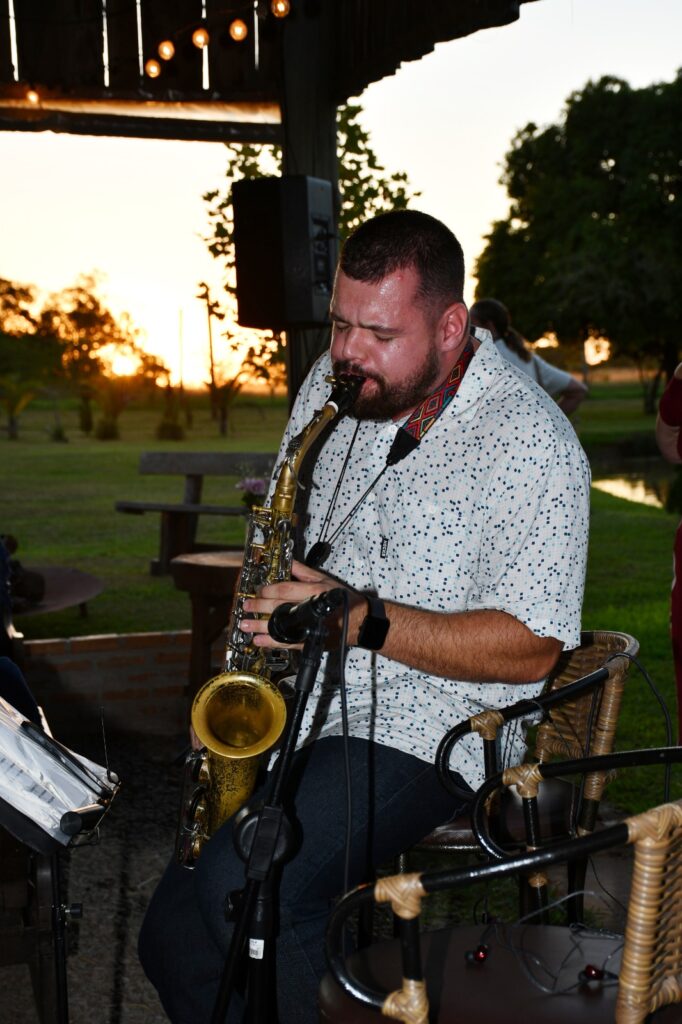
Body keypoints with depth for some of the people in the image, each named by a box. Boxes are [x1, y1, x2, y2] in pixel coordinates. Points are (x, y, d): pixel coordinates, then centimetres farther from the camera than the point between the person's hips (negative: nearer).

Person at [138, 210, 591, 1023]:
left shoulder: (529, 443, -14)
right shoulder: (331, 384, 6)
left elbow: (531, 647, -16)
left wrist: (363, 618, -24)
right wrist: (260, 619, 0)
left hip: (426, 732, -6)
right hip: (301, 707, 7)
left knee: (242, 888, -28)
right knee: (172, 936, -5)